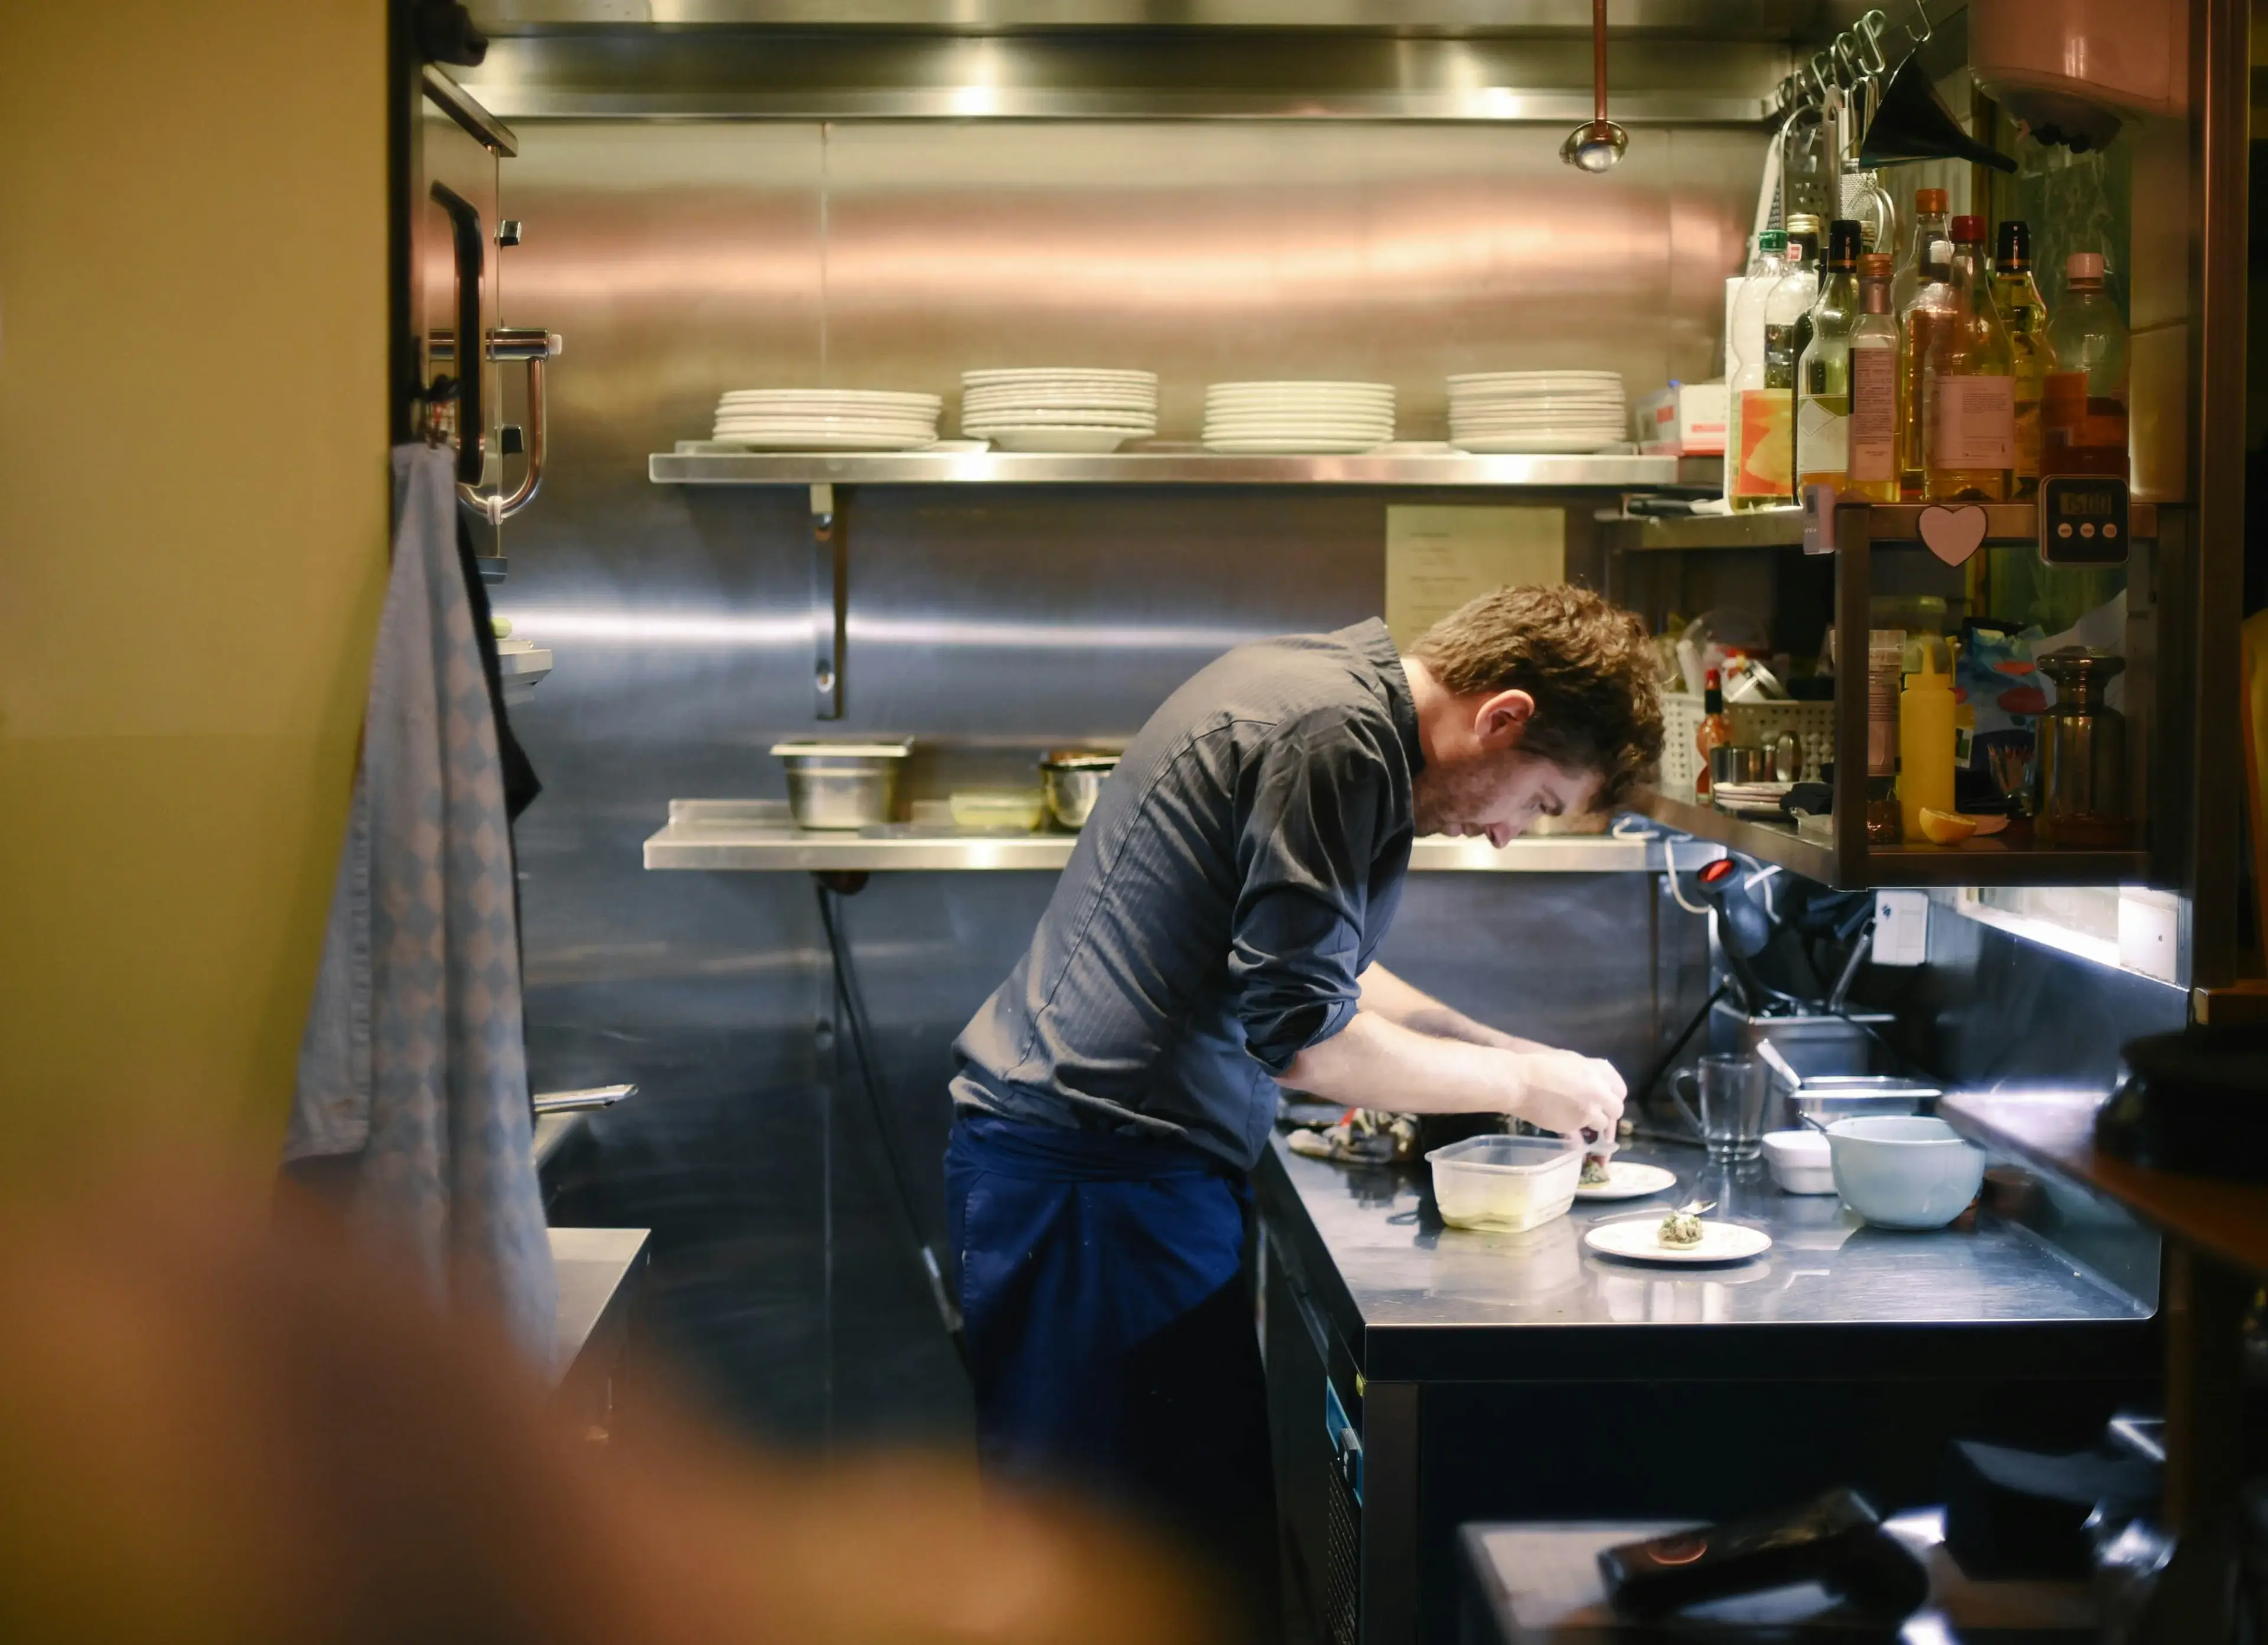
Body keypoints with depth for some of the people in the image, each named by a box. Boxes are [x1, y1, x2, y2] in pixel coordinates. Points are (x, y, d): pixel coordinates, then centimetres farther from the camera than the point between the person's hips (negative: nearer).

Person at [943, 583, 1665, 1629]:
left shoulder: (1325, 686, 14)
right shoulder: (1337, 736, -17)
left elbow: (1311, 965, 24)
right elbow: (1296, 1031, -19)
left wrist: (1504, 1052, 15)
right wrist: (1520, 1083, -7)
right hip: (1095, 1171, -10)